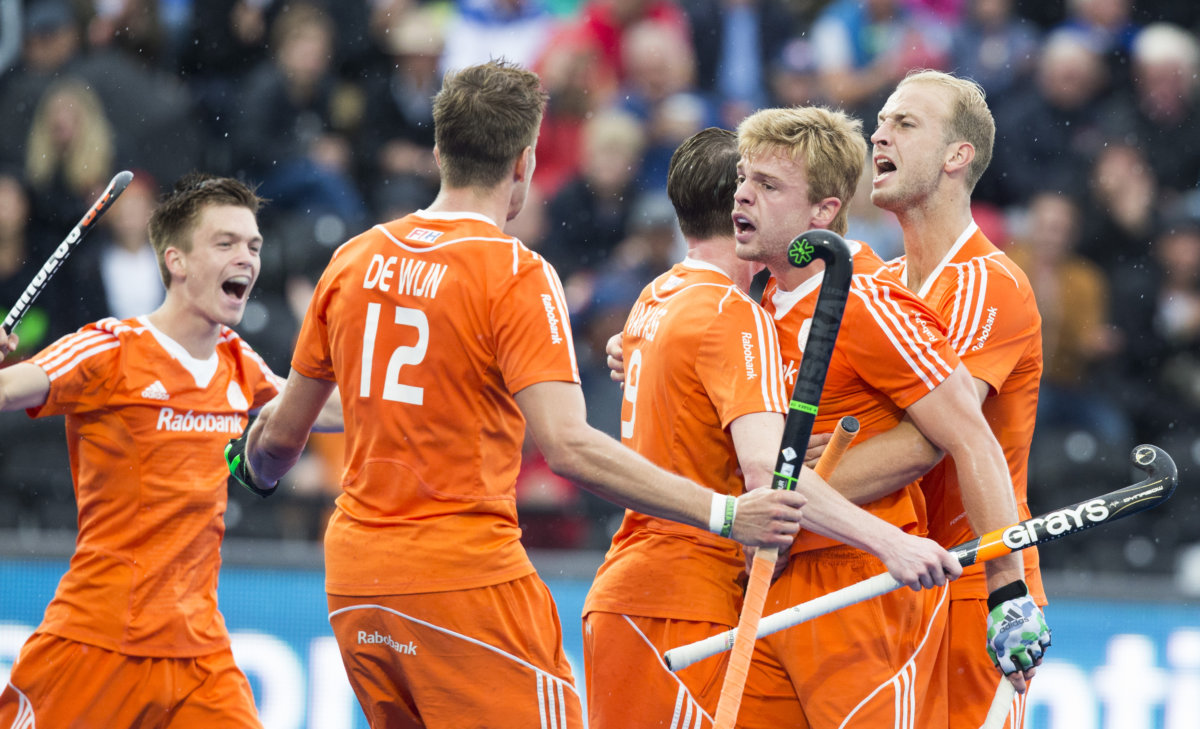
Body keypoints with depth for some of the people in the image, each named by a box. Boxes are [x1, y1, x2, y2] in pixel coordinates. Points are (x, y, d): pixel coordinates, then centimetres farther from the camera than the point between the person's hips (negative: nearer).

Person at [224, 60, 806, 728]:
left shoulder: (354, 261, 9)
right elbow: (568, 446, -22)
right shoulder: (517, 275, -10)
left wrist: (258, 467, 42)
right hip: (466, 581, -7)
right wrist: (723, 514, -22)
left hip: (353, 581, 7)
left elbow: (281, 435, 18)